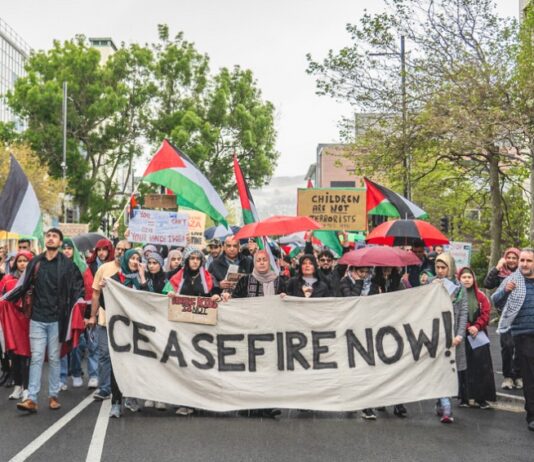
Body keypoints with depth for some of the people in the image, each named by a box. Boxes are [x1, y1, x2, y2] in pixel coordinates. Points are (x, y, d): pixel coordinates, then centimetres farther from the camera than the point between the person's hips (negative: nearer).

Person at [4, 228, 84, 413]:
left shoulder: (66, 264, 1)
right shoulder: (35, 262, 7)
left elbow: (76, 286, 1)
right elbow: (23, 286, 8)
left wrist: (79, 300, -15)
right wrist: (5, 298, 1)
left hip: (56, 319, -1)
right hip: (37, 318, 1)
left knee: (54, 358, 7)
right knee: (36, 358, -1)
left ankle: (53, 396, 16)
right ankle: (32, 398, -2)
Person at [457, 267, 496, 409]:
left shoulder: (480, 296, 9)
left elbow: (486, 313, 3)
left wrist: (477, 326, -11)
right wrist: (467, 328, -14)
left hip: (478, 335, 3)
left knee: (481, 367, 0)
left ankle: (481, 398, 6)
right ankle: (464, 398, 9)